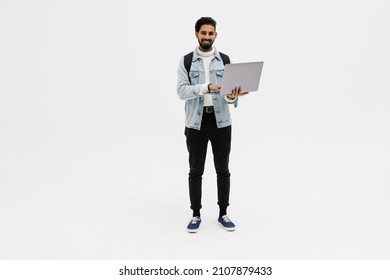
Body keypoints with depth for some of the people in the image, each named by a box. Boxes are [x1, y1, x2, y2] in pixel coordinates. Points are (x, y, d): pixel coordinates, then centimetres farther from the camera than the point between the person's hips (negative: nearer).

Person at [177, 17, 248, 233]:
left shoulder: (225, 60, 4)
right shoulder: (186, 61, 0)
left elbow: (231, 91, -2)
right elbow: (182, 91, -13)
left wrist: (232, 97, -27)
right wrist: (206, 87, -29)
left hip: (221, 122, 1)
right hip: (196, 123, -1)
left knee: (223, 171, 7)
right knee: (195, 171, 6)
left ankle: (223, 214, 21)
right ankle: (196, 215, 19)